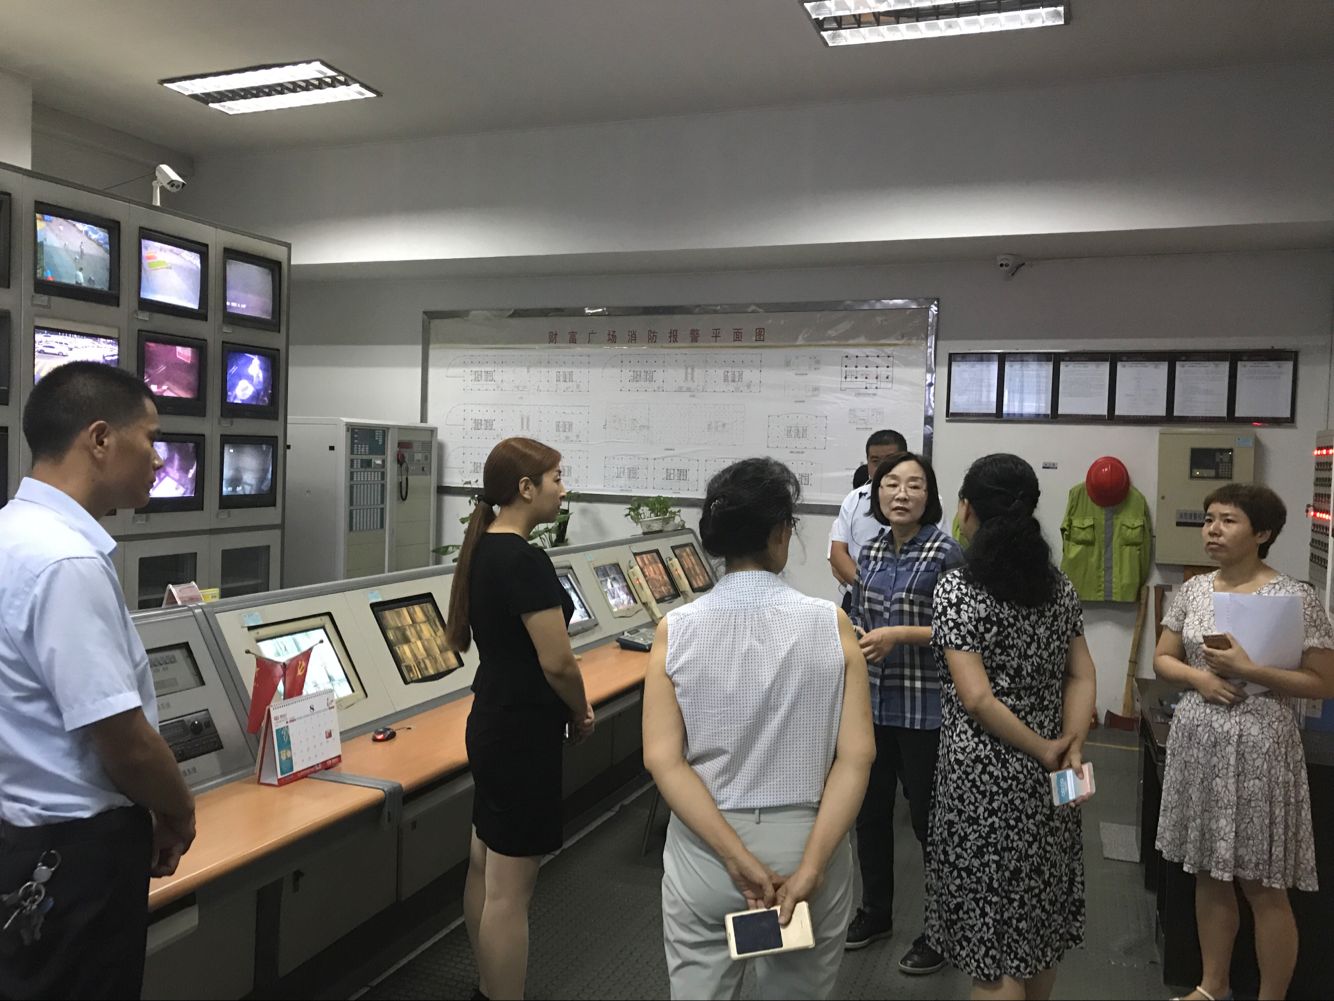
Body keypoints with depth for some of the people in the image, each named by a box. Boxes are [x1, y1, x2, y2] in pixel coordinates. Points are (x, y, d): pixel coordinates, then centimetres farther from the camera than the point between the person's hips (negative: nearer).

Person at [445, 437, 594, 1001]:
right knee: (509, 891, 1)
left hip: (492, 722, 10)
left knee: (485, 867, 20)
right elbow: (557, 662, -22)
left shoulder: (483, 549, 7)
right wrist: (581, 713, -3)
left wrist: (564, 708, 11)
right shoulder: (523, 560, -22)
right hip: (523, 734, -10)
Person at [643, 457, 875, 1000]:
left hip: (704, 851, 0)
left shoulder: (676, 630, -8)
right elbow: (856, 757, -14)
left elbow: (662, 759, -13)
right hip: (807, 840, 0)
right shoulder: (830, 624, -9)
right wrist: (810, 867, -15)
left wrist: (735, 858, -14)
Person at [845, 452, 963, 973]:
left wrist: (899, 635, -21)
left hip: (924, 708, -6)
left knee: (927, 817, 5)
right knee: (870, 809, 16)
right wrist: (857, 641, 0)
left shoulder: (946, 553, -11)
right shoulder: (871, 552, 7)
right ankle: (875, 911, 36)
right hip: (871, 701, 6)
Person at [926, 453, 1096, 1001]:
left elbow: (976, 697, -21)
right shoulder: (1058, 584, 4)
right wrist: (1071, 744, -7)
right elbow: (1082, 676, 3)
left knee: (990, 923, 5)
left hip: (987, 776, -6)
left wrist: (1042, 750, -12)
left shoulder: (958, 586, -16)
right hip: (1046, 775, 7)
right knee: (1041, 911, 22)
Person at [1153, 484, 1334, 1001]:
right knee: (1209, 874, 16)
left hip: (1257, 747, -5)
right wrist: (1198, 676, -10)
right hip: (1198, 741, 5)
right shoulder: (1193, 590, 5)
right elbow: (1162, 660, 11)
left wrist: (1248, 670, -19)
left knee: (1263, 887, 4)